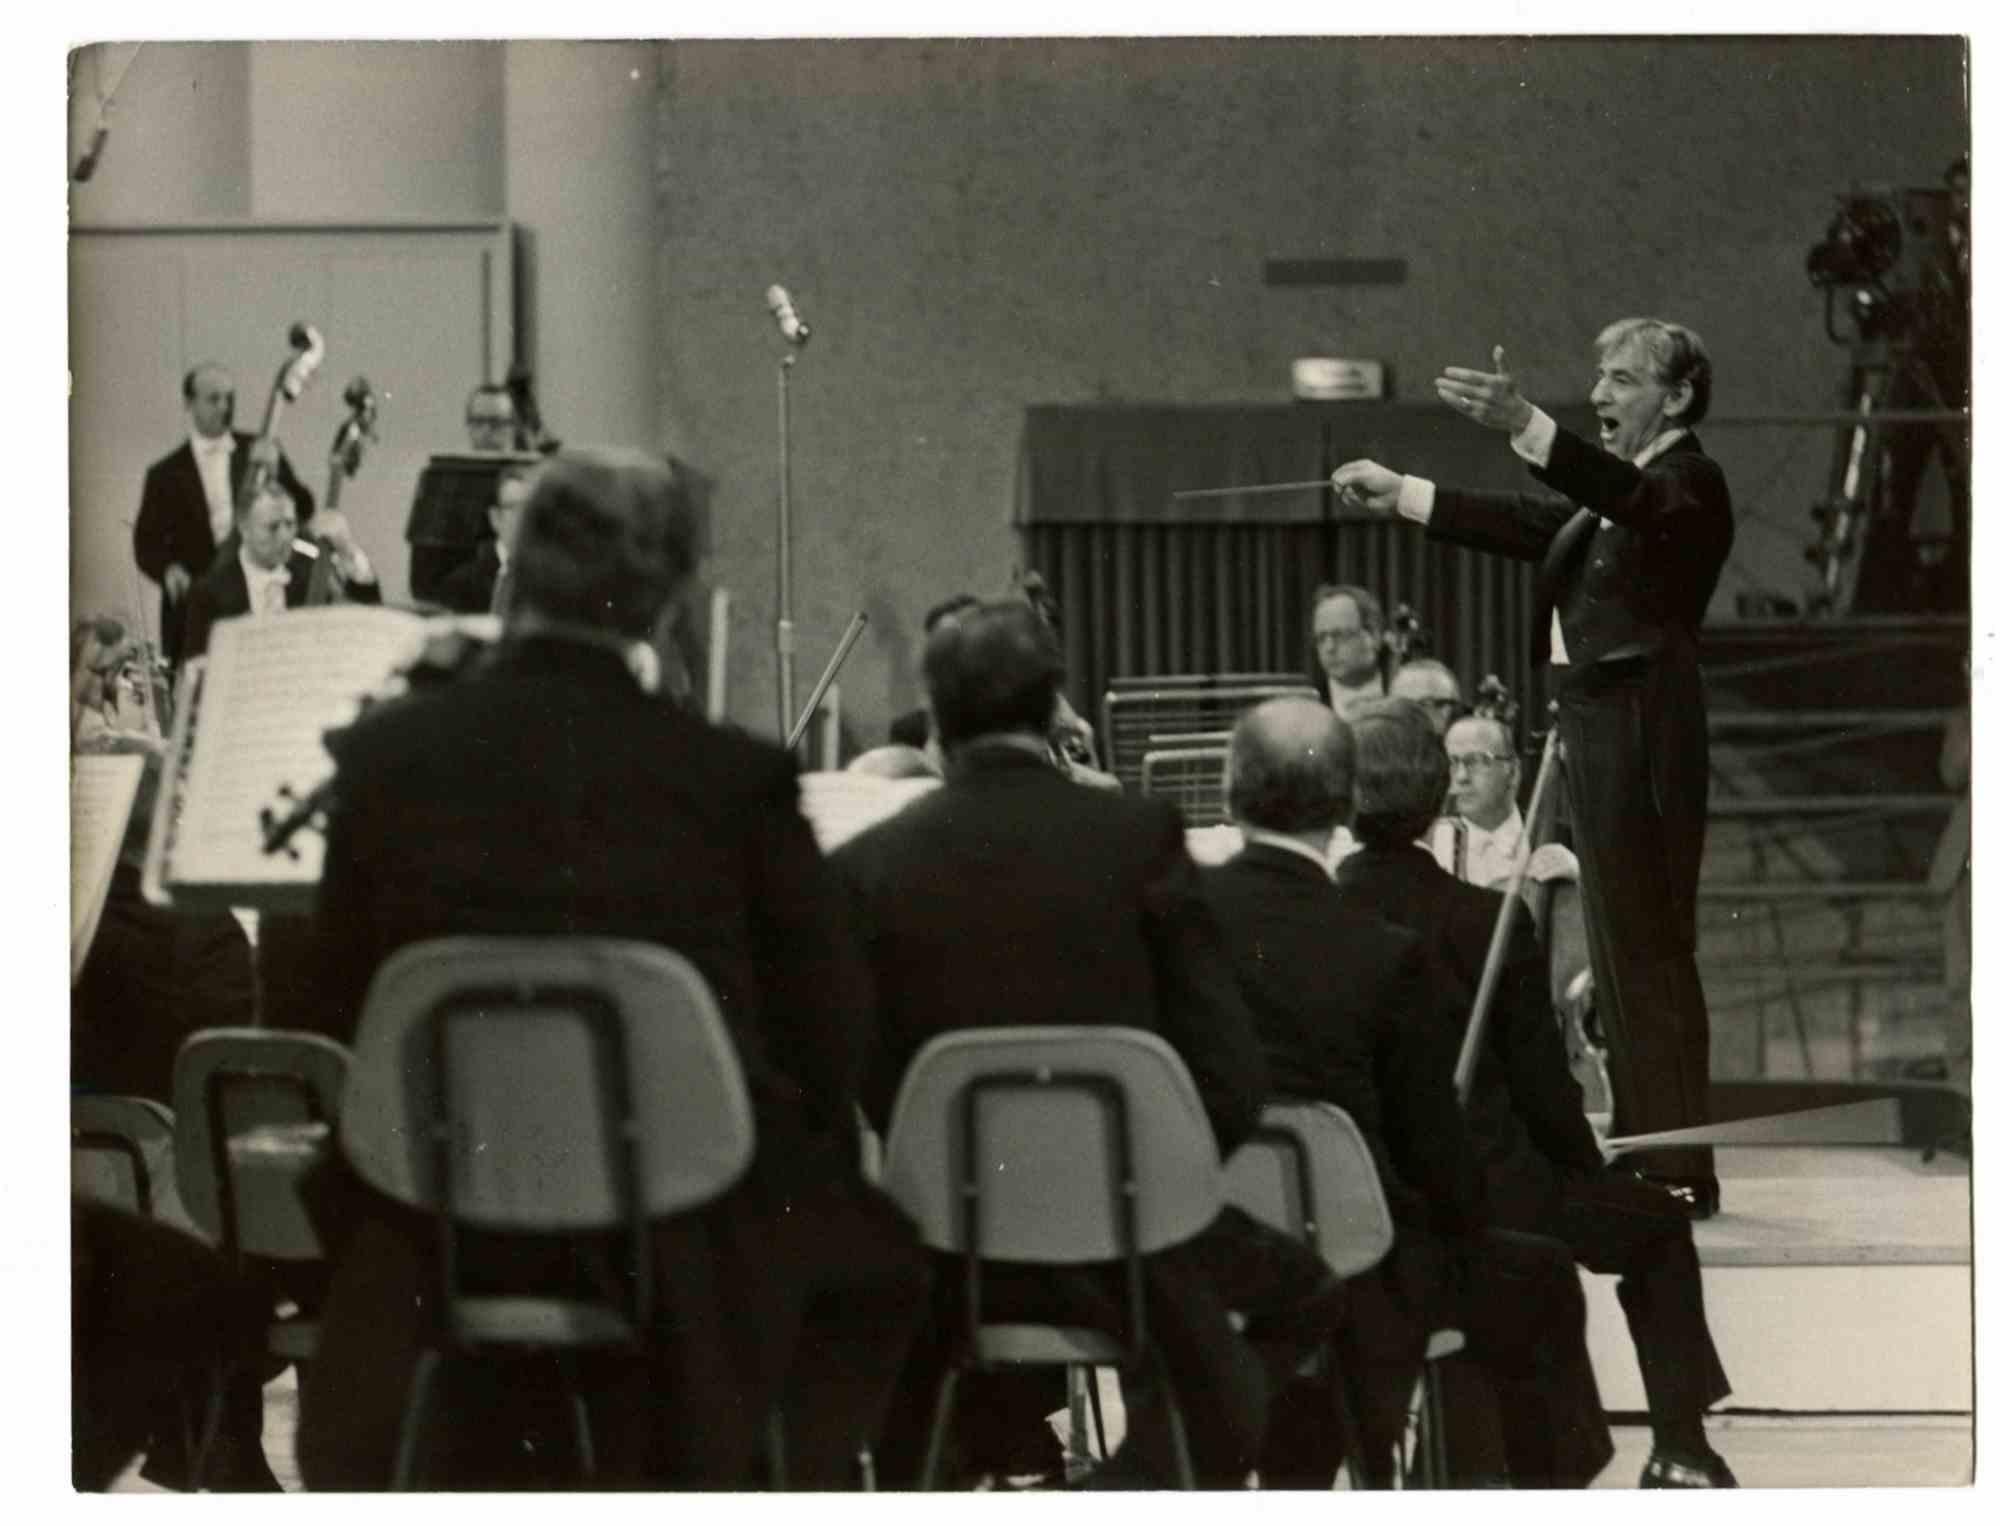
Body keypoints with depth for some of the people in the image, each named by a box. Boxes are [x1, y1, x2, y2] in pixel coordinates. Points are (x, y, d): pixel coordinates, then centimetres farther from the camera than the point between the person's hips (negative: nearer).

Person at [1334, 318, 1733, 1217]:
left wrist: (1524, 427, -43)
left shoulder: (1689, 486, -9)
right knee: (1620, 953, 11)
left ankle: (1680, 1172, -8)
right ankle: (1640, 1156, 16)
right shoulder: (1613, 493, 21)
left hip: (1642, 738, -10)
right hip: (1595, 730, 10)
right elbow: (1527, 527, 23)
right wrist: (1401, 496, 18)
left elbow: (1627, 500, -28)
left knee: (1649, 951, -9)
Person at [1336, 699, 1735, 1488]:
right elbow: (1541, 1084, -7)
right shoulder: (1487, 923, -16)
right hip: (1487, 1199, -4)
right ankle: (1678, 1446, 16)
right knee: (1656, 1219, 22)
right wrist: (1590, 1169, 14)